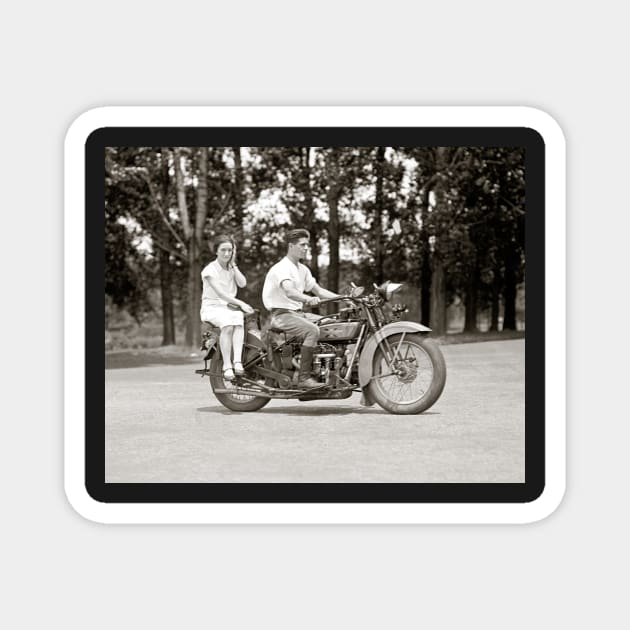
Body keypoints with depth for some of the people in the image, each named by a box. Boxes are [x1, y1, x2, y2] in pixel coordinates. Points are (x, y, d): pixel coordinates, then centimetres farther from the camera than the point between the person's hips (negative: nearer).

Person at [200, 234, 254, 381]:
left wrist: (233, 264, -2)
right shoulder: (210, 269, -4)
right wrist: (240, 303, -24)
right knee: (228, 325, -37)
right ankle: (227, 366, -37)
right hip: (212, 307, -4)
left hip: (229, 307, 4)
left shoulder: (232, 268, 15)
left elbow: (242, 283, -4)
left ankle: (237, 361, -43)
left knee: (238, 320, -34)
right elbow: (220, 292, -16)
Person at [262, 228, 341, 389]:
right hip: (282, 314, -9)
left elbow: (318, 290, 15)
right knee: (312, 330, -32)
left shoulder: (302, 269, 16)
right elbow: (289, 291, -32)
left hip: (298, 313, 9)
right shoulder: (282, 267, -14)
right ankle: (304, 378, -31)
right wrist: (308, 299, -50)